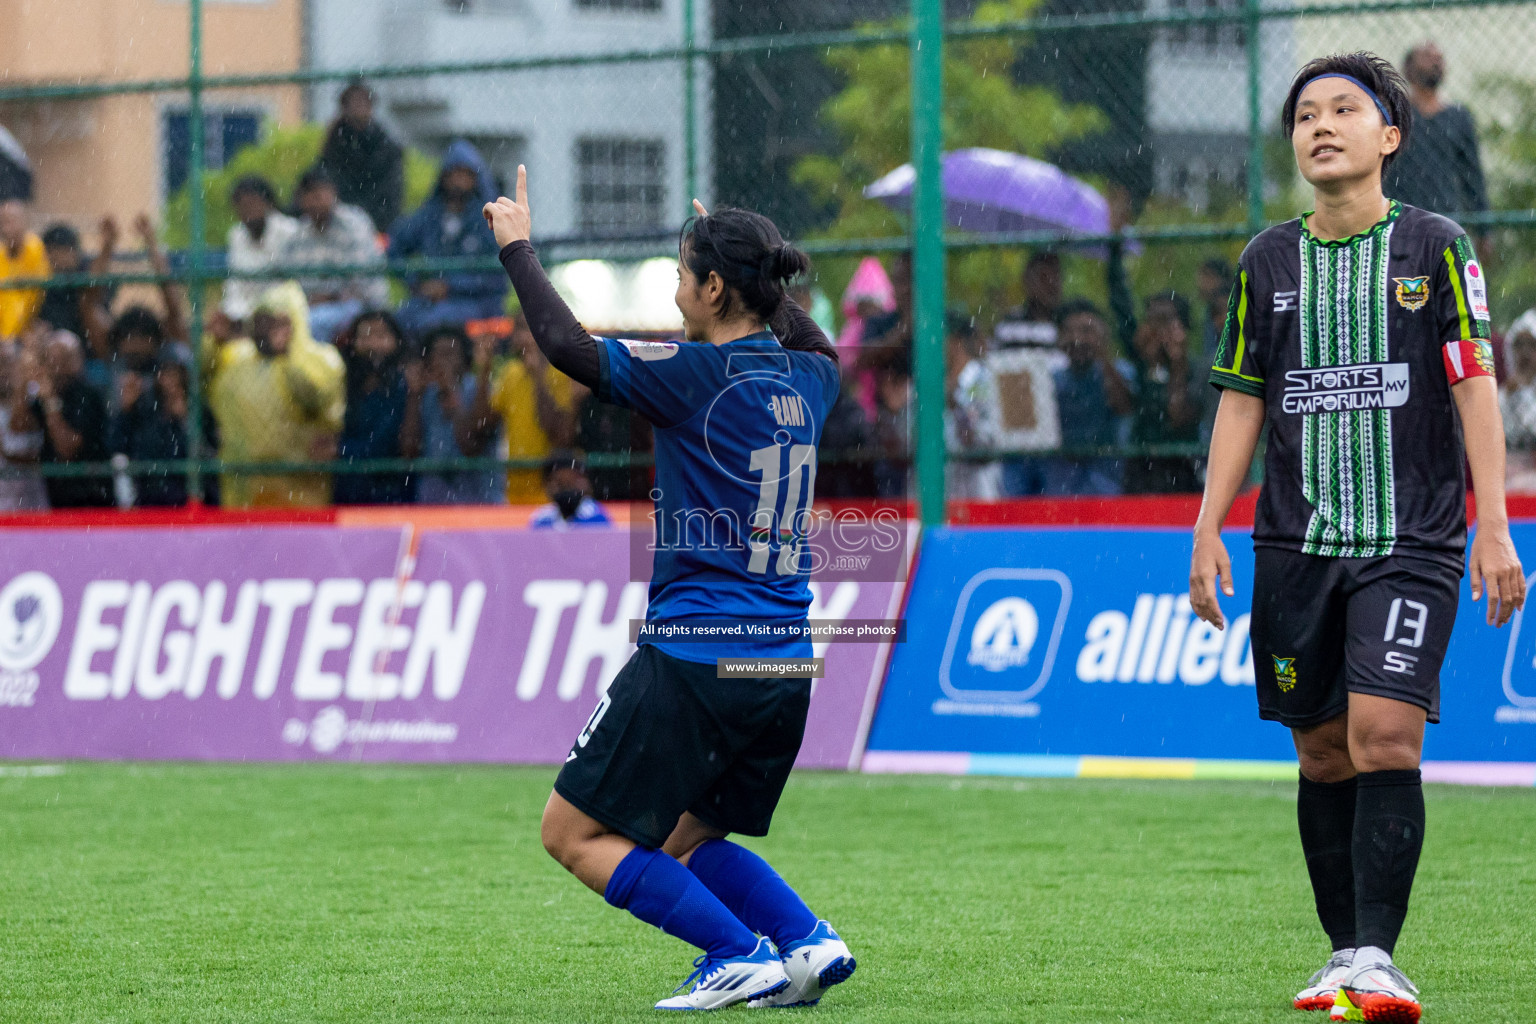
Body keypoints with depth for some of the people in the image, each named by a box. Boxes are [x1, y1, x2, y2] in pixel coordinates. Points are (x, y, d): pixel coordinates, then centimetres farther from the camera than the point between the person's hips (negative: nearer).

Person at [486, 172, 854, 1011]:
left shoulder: (699, 375, -14)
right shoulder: (806, 378, 7)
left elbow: (568, 346, -12)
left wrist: (517, 245, 1)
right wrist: (753, 259, 38)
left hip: (695, 661, -8)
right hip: (784, 667, 8)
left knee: (573, 832, 4)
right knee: (684, 840, 23)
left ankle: (742, 957, -7)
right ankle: (808, 941, 2)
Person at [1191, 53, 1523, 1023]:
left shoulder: (1436, 247, 1)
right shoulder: (1267, 262, 10)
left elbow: (1474, 385, -1)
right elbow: (1241, 399, 14)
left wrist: (1493, 526, -8)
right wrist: (1209, 530, 7)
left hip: (1411, 540, -4)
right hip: (1296, 543, 4)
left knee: (1384, 734, -16)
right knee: (1323, 752, 6)